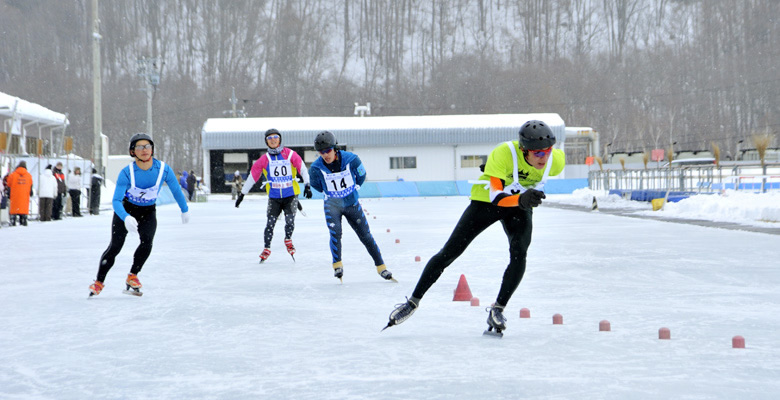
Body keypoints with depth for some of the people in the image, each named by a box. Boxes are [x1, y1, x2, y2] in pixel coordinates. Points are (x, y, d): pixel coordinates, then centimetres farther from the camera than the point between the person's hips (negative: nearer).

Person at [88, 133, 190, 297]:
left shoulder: (164, 169, -21)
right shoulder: (126, 173, -26)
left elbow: (176, 190, -2)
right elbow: (116, 201, -28)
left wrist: (185, 210, 10)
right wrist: (126, 218, -47)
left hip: (148, 212, 2)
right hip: (125, 210, -2)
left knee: (147, 242, -23)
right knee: (115, 246, -9)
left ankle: (132, 277, -7)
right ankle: (99, 282, 7)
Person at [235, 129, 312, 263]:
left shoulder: (290, 154, -2)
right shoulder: (264, 159, 3)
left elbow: (303, 169, -2)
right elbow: (252, 176, 9)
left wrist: (307, 185, -13)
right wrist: (242, 194, 11)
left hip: (291, 195, -1)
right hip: (274, 197, 1)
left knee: (290, 220, -13)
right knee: (270, 223, -6)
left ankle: (288, 240, 17)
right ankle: (266, 249, 10)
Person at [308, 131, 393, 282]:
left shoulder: (351, 159, -22)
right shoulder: (316, 168, -20)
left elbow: (361, 176, 0)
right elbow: (316, 185, 3)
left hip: (352, 203, 1)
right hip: (332, 205, -1)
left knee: (365, 235, 3)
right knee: (335, 233, -20)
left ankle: (381, 267, 13)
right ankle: (337, 265, -2)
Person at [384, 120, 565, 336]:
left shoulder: (556, 160, -23)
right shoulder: (503, 154, -36)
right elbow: (495, 195, -39)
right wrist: (520, 199, -60)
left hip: (520, 206, 2)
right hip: (486, 200, -2)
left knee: (519, 254, -24)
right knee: (449, 252, -2)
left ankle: (497, 310, -11)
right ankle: (413, 302, 11)